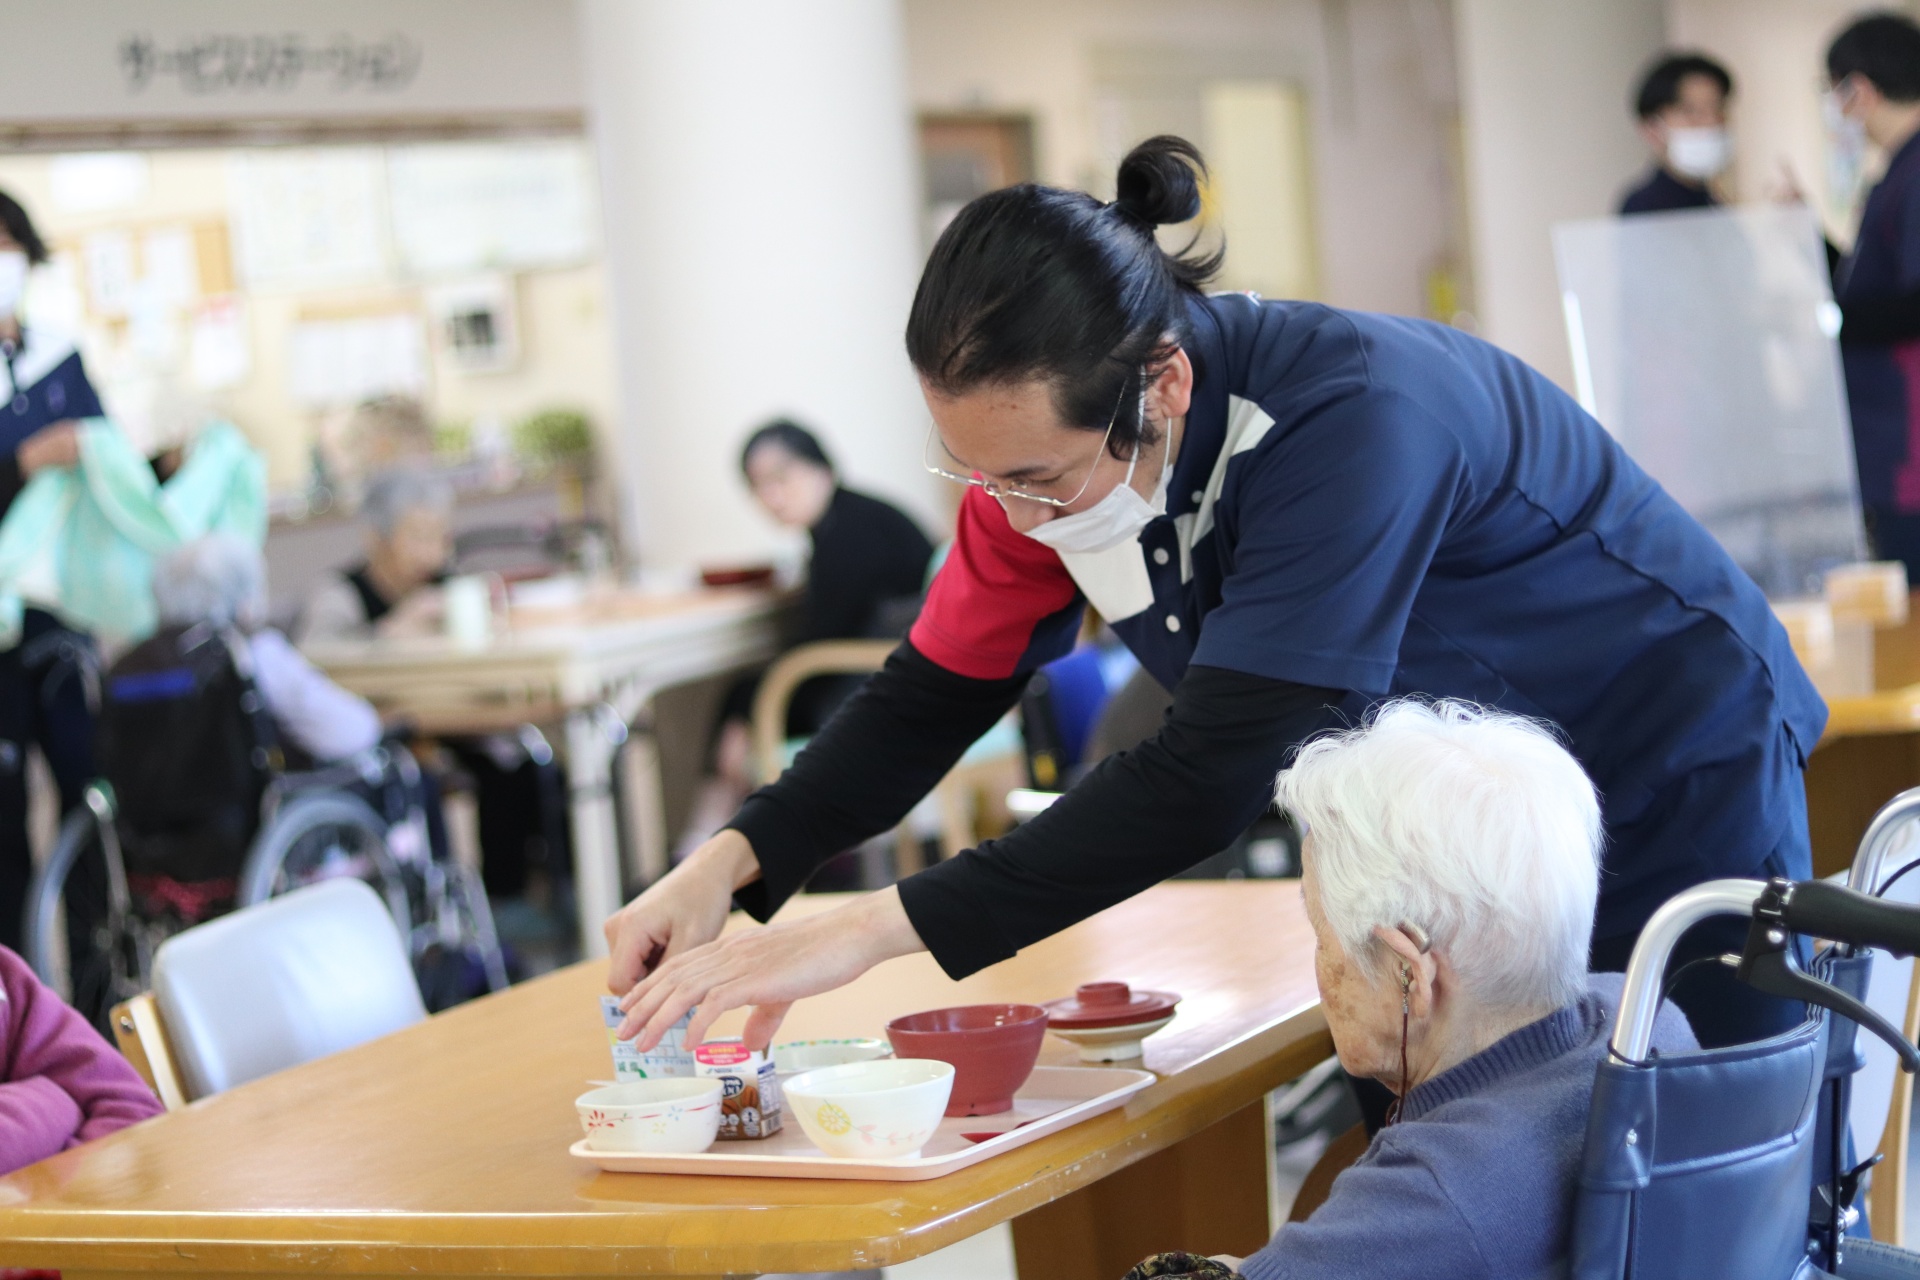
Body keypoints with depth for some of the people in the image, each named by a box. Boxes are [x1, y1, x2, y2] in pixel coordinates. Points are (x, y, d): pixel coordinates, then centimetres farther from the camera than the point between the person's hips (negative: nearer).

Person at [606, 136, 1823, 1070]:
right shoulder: (1044, 442, -15)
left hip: (1671, 785, -6)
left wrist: (875, 929, -43)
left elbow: (1214, 773, -41)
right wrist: (729, 868, -21)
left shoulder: (1350, 419, -38)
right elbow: (932, 697, -5)